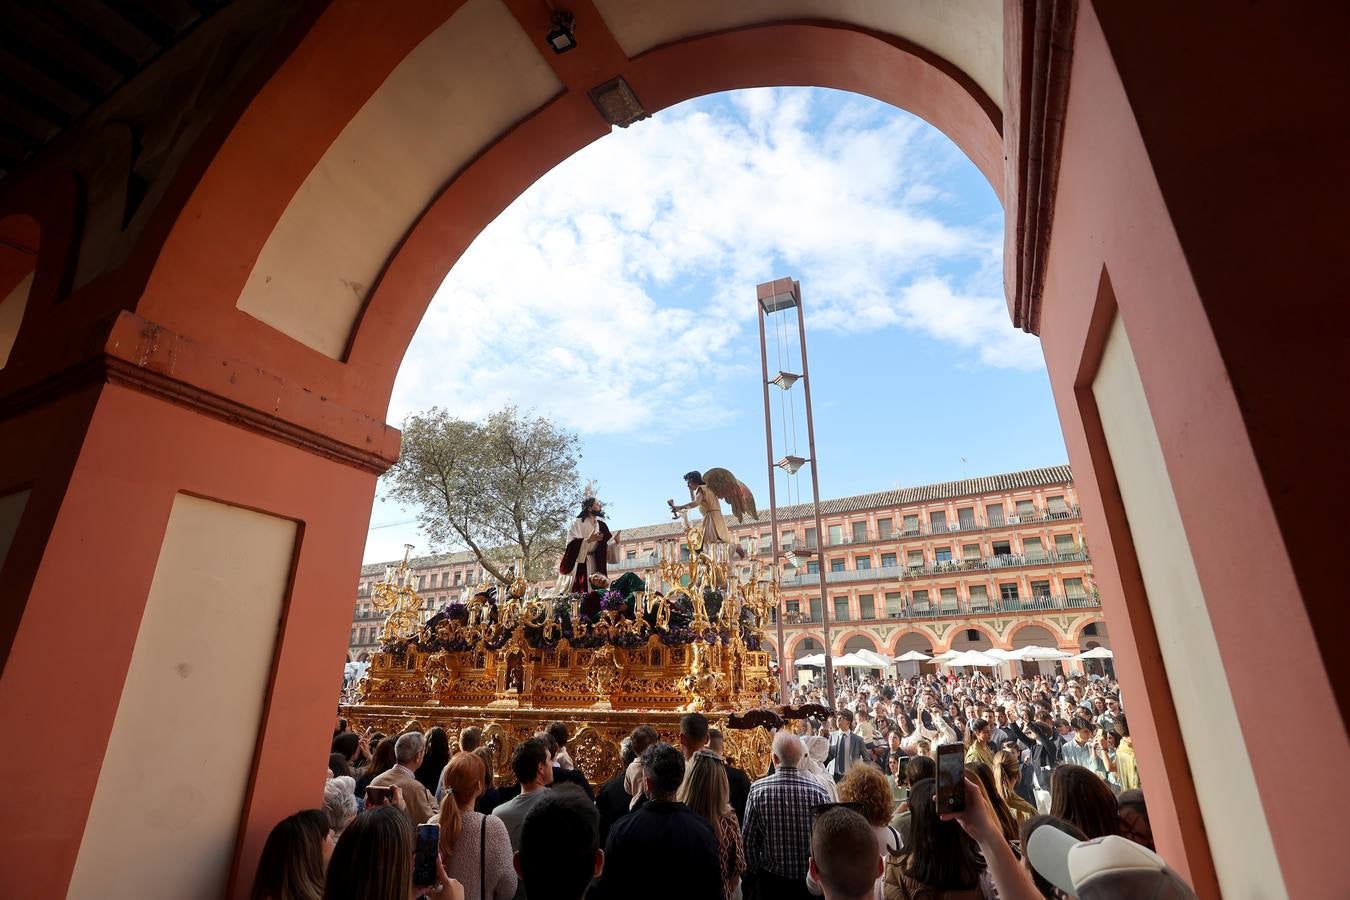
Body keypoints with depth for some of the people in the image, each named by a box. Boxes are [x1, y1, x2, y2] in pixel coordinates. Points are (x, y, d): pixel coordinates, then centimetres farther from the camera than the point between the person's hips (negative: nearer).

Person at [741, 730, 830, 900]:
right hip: (810, 880, 1)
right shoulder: (818, 792, -17)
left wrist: (754, 871, 7)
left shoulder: (758, 790, -18)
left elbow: (747, 840, -10)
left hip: (769, 880, -1)